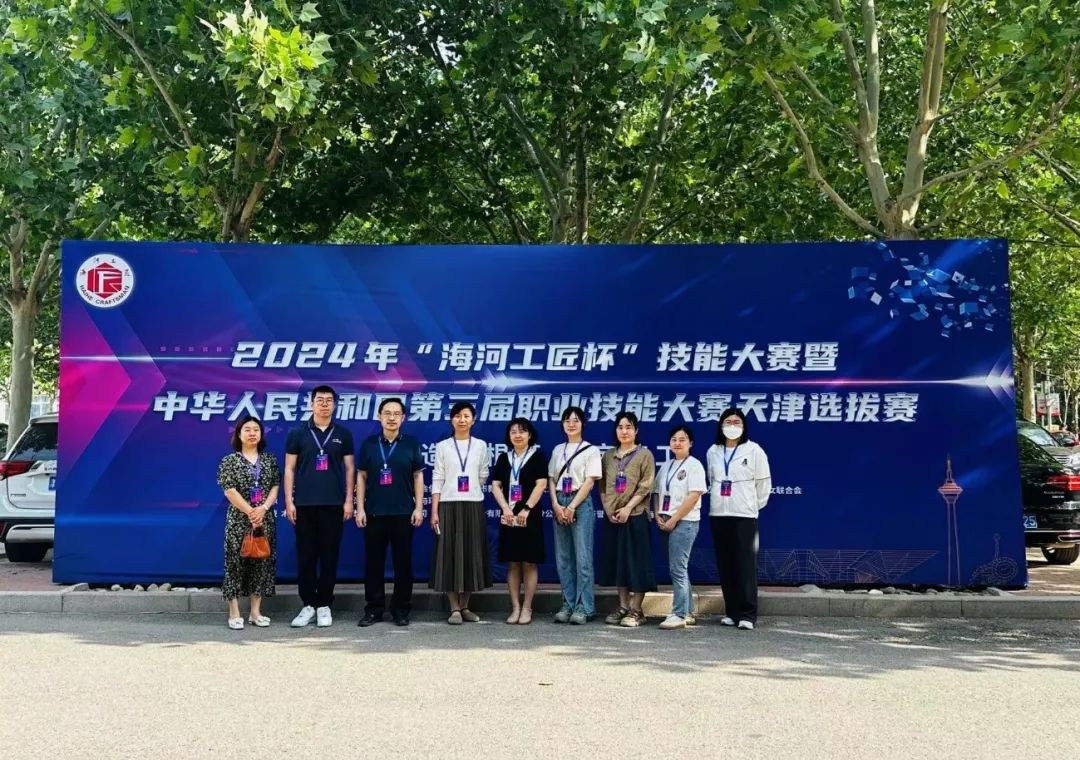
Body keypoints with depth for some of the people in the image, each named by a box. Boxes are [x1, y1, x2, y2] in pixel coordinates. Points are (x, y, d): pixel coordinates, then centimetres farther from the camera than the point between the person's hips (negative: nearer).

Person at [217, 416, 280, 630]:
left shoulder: (270, 459, 9)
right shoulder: (229, 460, -1)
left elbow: (275, 487, 4)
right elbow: (229, 491, -9)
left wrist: (263, 509, -12)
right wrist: (250, 512, -15)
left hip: (265, 520, 3)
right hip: (239, 520, -3)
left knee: (262, 563, 4)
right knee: (236, 563, -3)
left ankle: (256, 612, 13)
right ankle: (234, 614, 4)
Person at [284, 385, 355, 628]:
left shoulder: (343, 434, 6)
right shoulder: (298, 433, 3)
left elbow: (349, 468, 8)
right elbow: (289, 469, 4)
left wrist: (349, 500, 1)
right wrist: (289, 501, -3)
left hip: (333, 504, 0)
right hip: (304, 504, 0)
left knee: (329, 556, 4)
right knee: (305, 556, 4)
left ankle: (324, 605, 13)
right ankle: (308, 604, 13)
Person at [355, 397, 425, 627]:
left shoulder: (411, 443, 3)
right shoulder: (369, 443, 5)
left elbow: (418, 477, 5)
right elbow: (361, 477, 7)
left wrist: (419, 508, -2)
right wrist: (360, 508, 1)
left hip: (404, 513, -1)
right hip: (374, 513, 1)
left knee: (403, 562, 4)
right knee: (373, 562, 5)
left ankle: (401, 610, 14)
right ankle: (373, 609, 14)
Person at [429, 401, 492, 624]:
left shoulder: (480, 445, 7)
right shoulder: (442, 446, 3)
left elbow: (483, 476, 14)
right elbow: (437, 479, 0)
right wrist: (434, 510, -5)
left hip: (473, 506, 2)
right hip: (449, 505, -2)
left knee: (472, 554, 3)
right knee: (450, 554, -2)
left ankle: (464, 606, 13)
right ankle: (454, 608, 3)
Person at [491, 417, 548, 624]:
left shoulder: (537, 456, 1)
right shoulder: (503, 458, 12)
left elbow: (541, 484, -7)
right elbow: (495, 485, 7)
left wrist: (526, 509, -15)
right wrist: (506, 509, -7)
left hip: (530, 516, -3)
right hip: (509, 517, 3)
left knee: (529, 562, -1)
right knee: (512, 563, 5)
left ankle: (527, 608, 5)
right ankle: (515, 607, 10)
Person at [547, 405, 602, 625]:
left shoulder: (591, 450, 0)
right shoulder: (557, 450, 14)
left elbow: (589, 482, -6)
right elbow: (551, 480, 10)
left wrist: (572, 507, -12)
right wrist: (556, 505, -5)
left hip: (581, 504, -5)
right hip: (559, 504, 5)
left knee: (582, 557, -6)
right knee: (563, 558, 5)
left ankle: (584, 607, -2)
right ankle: (568, 605, 11)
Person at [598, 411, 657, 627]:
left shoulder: (644, 455, -1)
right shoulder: (608, 455, 12)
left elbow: (646, 486, -8)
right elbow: (602, 485, 10)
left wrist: (628, 508, -16)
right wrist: (608, 509, -4)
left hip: (635, 515, -5)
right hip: (612, 517, 5)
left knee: (636, 561, -3)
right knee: (617, 561, 8)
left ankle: (636, 610, 2)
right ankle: (623, 607, 16)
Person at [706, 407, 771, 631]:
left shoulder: (754, 450, -1)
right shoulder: (713, 451, 9)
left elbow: (764, 482, 3)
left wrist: (755, 505, 6)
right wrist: (719, 499, 11)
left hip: (744, 515, -4)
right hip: (718, 514, 4)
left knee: (745, 565, -7)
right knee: (725, 566, 5)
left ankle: (748, 615, -4)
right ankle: (731, 612, 13)